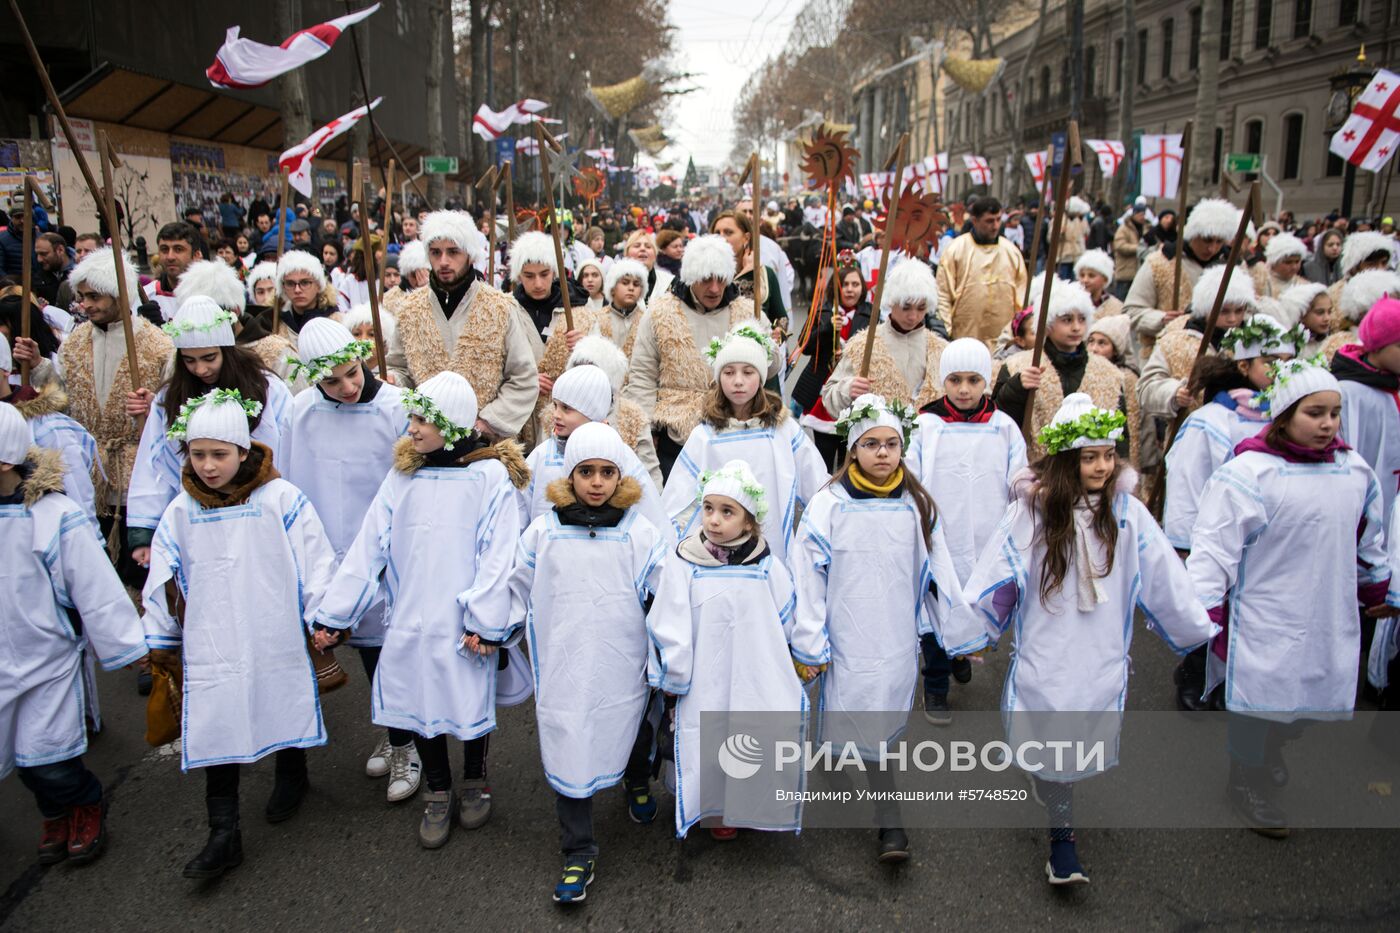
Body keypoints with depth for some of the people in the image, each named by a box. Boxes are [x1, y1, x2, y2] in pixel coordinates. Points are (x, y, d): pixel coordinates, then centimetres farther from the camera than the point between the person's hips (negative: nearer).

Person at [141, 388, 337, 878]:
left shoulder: (280, 499, -10)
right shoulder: (181, 512, 1)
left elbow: (315, 561, -6)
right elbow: (163, 582, 10)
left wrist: (321, 618, -5)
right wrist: (160, 638, 14)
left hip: (277, 640, -2)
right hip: (211, 649, 2)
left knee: (286, 708, 16)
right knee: (214, 729, 0)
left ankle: (291, 775, 45)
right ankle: (224, 833, 9)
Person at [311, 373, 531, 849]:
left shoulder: (491, 477, -9)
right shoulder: (402, 475, 4)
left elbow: (497, 558, -11)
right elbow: (367, 548, 3)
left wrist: (486, 623, -16)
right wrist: (331, 613, 1)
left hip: (464, 625, -3)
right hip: (411, 621, 4)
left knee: (470, 703, 10)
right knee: (419, 703, 10)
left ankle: (475, 782, 38)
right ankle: (438, 794, 32)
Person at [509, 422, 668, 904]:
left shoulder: (642, 533, -6)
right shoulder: (544, 531, -3)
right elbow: (518, 589, 10)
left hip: (623, 666, 0)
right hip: (563, 666, 0)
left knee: (631, 730, 21)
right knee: (568, 752, 2)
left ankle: (637, 783, 56)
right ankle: (578, 855, 17)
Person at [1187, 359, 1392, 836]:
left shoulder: (1355, 470, 4)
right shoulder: (1250, 473, -17)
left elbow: (1368, 542, 19)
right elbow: (1214, 545, -18)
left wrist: (1377, 592, 27)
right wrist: (1203, 612, -20)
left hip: (1329, 615, 6)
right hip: (1265, 619, -6)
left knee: (1313, 689, 17)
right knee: (1259, 691, 3)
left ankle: (1272, 751, 45)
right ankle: (1246, 781, 24)